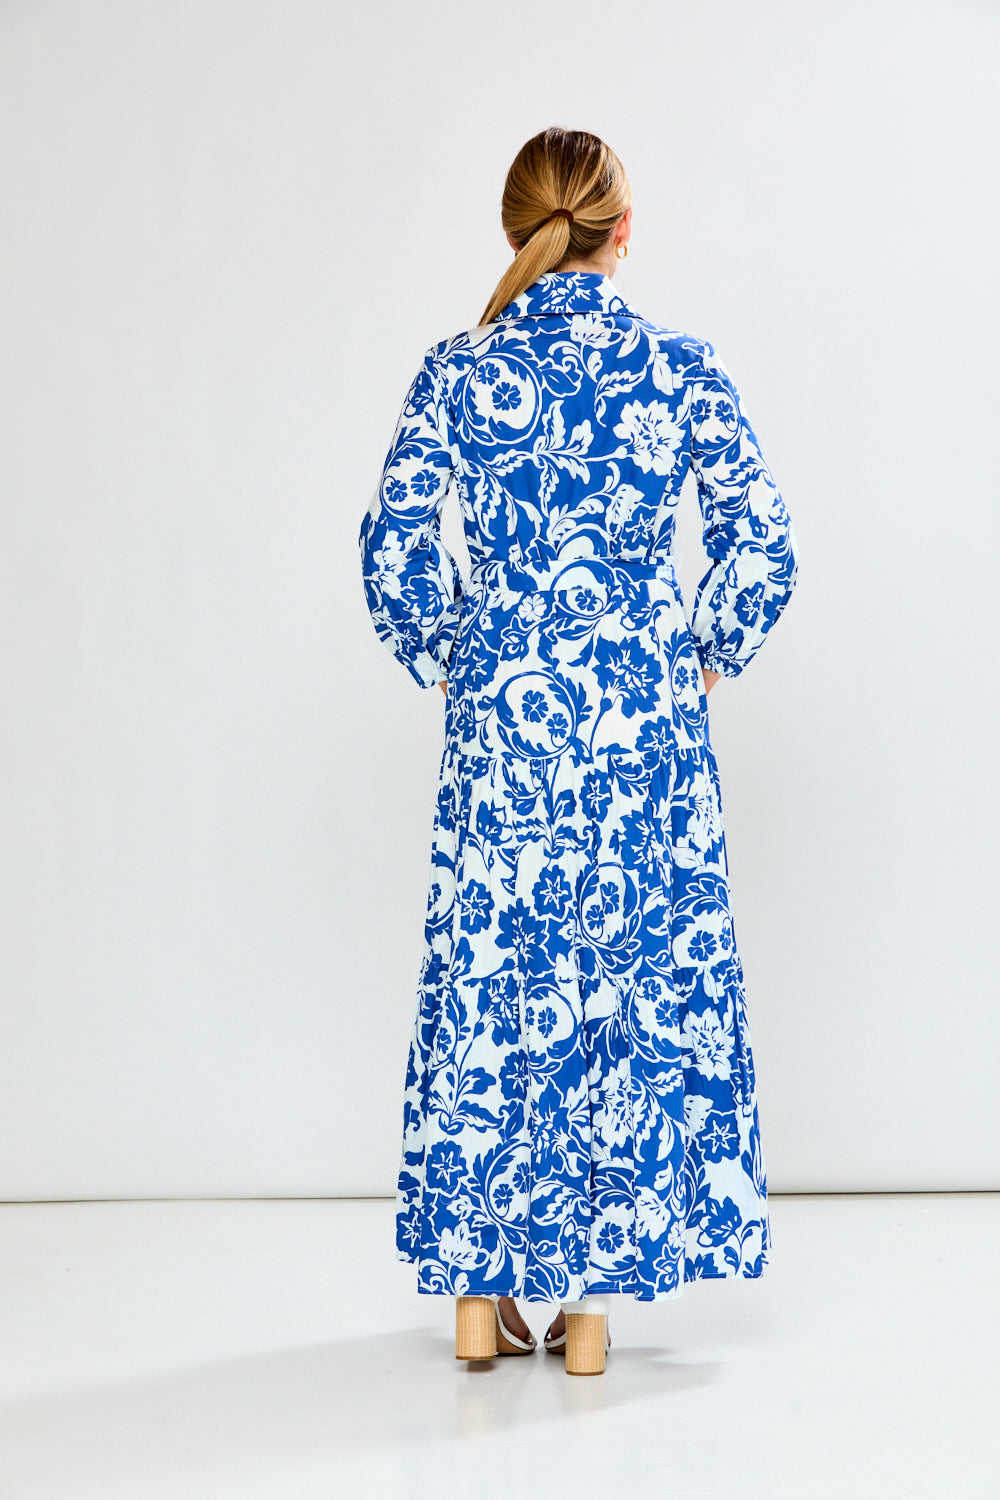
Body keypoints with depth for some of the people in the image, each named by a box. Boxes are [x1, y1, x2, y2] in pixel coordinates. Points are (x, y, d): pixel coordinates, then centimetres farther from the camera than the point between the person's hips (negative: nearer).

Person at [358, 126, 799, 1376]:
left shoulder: (456, 373, -1)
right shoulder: (680, 367, -3)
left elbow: (391, 553, -2)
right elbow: (762, 546, -5)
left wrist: (452, 665, 12)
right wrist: (701, 662, 8)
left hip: (501, 714, 1)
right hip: (642, 716, -1)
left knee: (488, 973, 11)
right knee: (640, 977, 8)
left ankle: (480, 1292, 17)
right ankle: (594, 1296, 13)